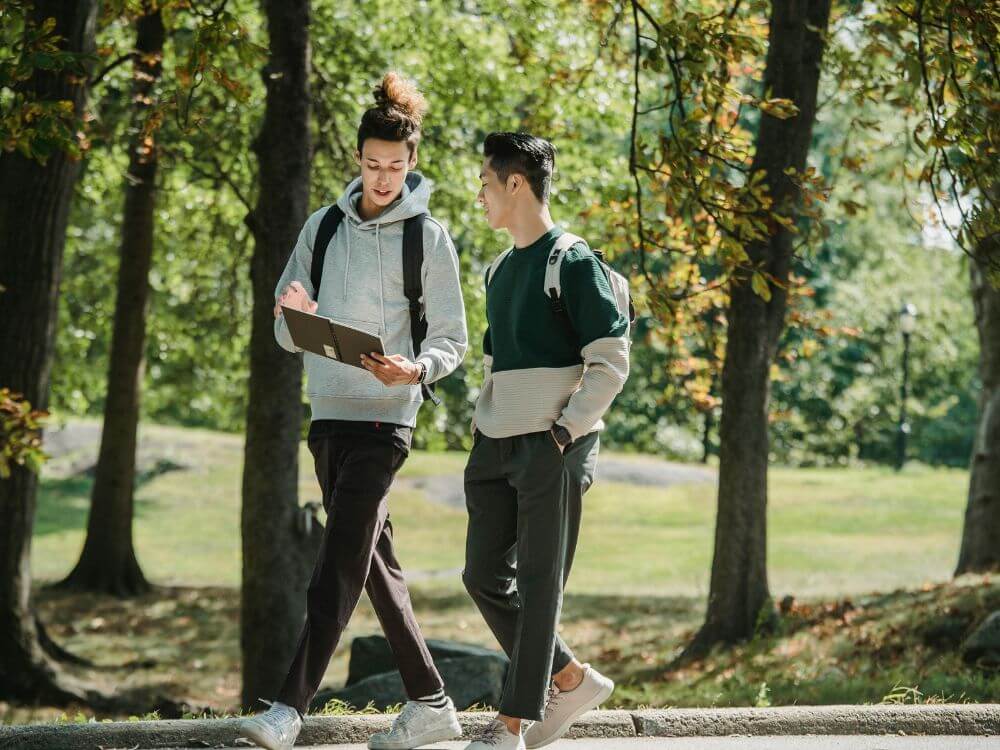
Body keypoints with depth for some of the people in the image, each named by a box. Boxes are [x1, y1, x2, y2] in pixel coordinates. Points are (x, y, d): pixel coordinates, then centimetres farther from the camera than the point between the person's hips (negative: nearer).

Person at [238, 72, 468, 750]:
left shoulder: (428, 238, -2)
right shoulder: (324, 226, 10)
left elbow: (452, 342, -2)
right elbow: (287, 334, 12)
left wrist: (414, 370, -22)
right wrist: (298, 315, -11)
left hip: (383, 417, -6)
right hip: (328, 413, 6)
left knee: (340, 565, -13)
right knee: (374, 565, 9)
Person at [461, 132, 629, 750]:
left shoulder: (572, 264, -10)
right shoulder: (501, 271, 16)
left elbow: (612, 362, -14)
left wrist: (564, 432, -16)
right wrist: (483, 426, 13)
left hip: (553, 447, -9)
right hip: (498, 445, 9)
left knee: (538, 584, -4)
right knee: (485, 576, 7)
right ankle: (572, 680, 20)